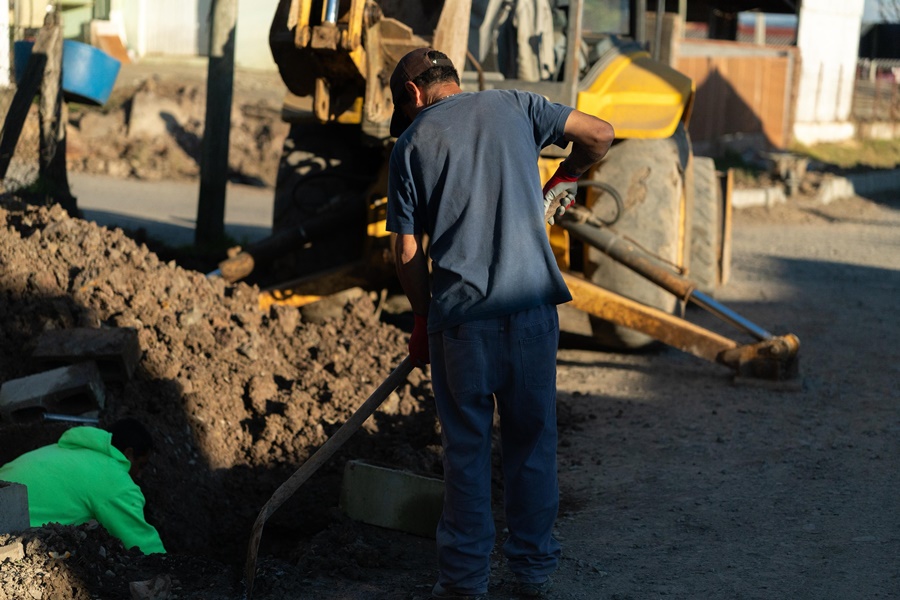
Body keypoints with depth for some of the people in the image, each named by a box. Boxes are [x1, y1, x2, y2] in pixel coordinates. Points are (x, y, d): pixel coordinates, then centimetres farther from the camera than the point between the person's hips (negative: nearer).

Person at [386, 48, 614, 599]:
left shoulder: (411, 144, 4)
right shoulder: (512, 106, 10)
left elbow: (409, 253, 2)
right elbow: (600, 133, 12)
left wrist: (422, 319, 15)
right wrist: (565, 178, 31)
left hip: (460, 314, -2)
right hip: (533, 306, 2)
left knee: (466, 449, 8)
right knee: (533, 441, 13)